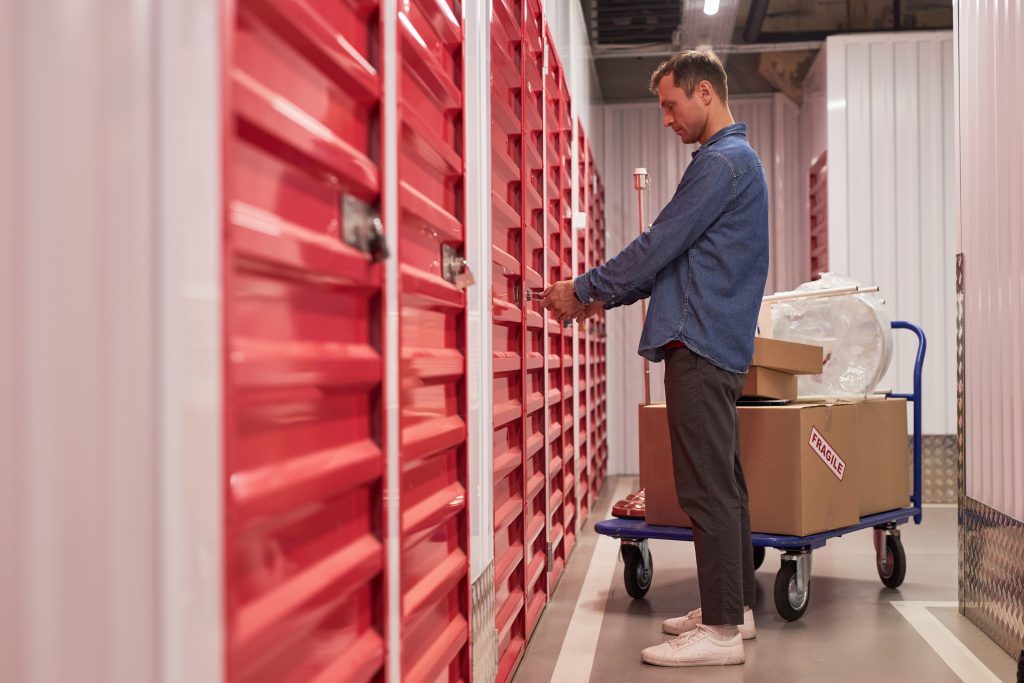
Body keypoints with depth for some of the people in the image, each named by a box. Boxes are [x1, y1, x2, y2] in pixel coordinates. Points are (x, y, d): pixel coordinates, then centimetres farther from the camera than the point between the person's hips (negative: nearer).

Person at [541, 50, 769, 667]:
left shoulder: (722, 162, -11)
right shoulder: (738, 158, 22)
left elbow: (660, 246, -14)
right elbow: (680, 257, 24)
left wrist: (585, 289, -4)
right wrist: (607, 296, 18)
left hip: (702, 345, -10)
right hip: (720, 345, 10)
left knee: (708, 487, -7)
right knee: (724, 483, 14)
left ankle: (721, 631, -1)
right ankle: (737, 606, 24)